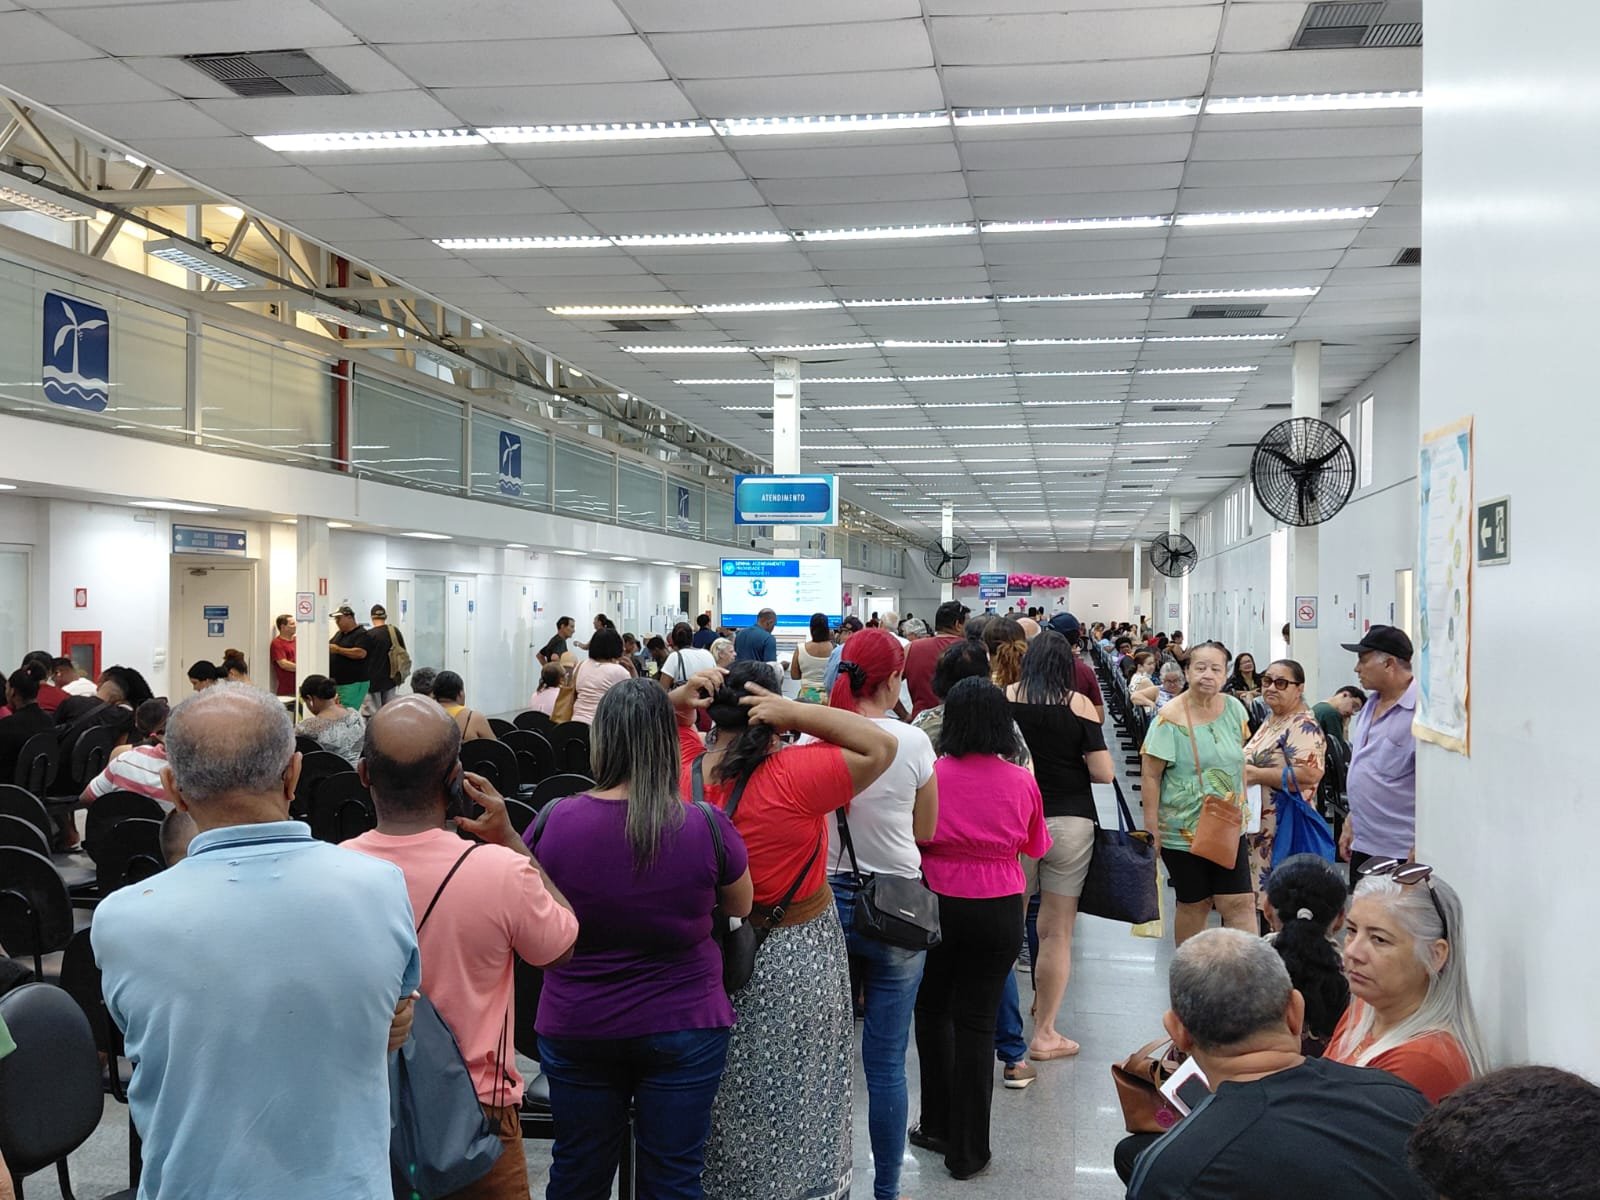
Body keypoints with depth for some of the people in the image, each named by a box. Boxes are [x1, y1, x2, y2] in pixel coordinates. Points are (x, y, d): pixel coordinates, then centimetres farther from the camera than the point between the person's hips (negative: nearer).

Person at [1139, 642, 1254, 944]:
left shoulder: (1234, 709, 2)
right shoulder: (1170, 718, -13)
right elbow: (1150, 776, -11)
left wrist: (1241, 805, 13)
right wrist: (1152, 828, -14)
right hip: (1183, 831, -4)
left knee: (1240, 902, -4)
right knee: (1194, 905, 8)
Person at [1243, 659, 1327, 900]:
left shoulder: (1303, 726, -14)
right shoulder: (1271, 720, 16)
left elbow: (1309, 775, -27)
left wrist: (1254, 774, -22)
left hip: (1284, 829, -9)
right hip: (1258, 827, 9)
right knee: (1262, 897, 13)